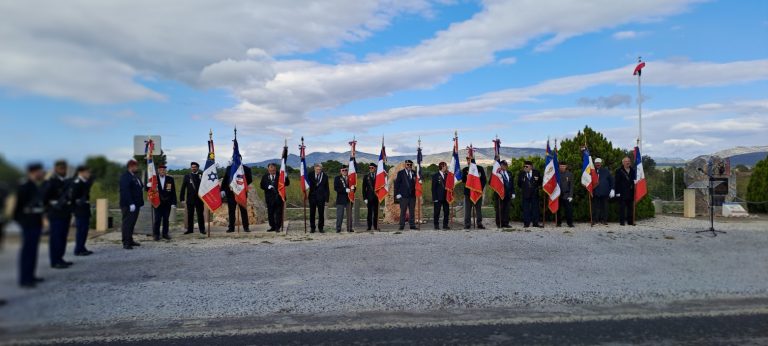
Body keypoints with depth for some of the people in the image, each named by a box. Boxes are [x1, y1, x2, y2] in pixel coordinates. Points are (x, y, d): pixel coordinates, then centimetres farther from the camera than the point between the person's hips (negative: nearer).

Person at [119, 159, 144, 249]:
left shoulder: (136, 177, 18)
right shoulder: (125, 177, -11)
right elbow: (125, 191, -19)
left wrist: (140, 203, 14)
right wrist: (131, 203, -23)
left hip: (135, 205, 9)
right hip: (128, 205, -9)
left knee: (132, 223, 14)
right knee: (127, 223, -5)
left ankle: (130, 240, 22)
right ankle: (125, 243, -2)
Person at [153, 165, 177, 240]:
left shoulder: (170, 179, 4)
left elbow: (173, 192, 3)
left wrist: (173, 203, -3)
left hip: (167, 203, 1)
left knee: (166, 219, 6)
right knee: (157, 219, -1)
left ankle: (165, 234, 15)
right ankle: (156, 234, 9)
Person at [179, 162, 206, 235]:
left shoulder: (201, 175, 2)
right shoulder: (187, 176, 5)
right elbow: (183, 187, 4)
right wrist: (182, 198, -2)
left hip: (199, 198, -1)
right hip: (190, 198, 1)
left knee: (200, 214, 4)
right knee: (190, 215, 7)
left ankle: (202, 229, 11)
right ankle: (190, 229, 15)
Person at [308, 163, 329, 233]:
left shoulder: (325, 176, 2)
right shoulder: (311, 175, 2)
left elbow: (327, 188, 2)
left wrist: (327, 197, -3)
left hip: (321, 197, 0)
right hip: (312, 196, 1)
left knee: (321, 213, 4)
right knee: (312, 213, 6)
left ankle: (320, 227, 14)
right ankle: (312, 228, 15)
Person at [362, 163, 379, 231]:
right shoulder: (366, 177, 7)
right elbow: (364, 188, 3)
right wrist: (365, 198, -3)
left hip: (377, 197, 1)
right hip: (369, 197, -1)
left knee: (376, 212, 3)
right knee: (370, 212, -2)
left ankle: (375, 226, 9)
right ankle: (369, 227, 1)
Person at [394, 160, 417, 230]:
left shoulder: (414, 173, 11)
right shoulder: (400, 173, 2)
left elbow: (416, 183, 14)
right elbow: (397, 184, 0)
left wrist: (416, 192, -1)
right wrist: (397, 193, -7)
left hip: (412, 195, 3)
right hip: (403, 195, -3)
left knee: (412, 211, 5)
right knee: (403, 211, 0)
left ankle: (412, 225, 10)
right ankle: (402, 226, 5)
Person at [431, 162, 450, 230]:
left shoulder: (447, 175, 11)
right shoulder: (435, 176, -2)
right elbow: (433, 188, -4)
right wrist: (435, 198, -10)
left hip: (446, 197, 5)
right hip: (438, 197, -5)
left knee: (446, 211, 6)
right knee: (437, 212, 1)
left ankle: (445, 225, 14)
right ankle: (436, 225, 9)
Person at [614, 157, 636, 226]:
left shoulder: (633, 170, 11)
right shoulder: (619, 171, -1)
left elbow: (635, 180, 14)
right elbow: (617, 182, -5)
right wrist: (617, 192, -11)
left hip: (631, 192, 4)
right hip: (622, 193, -4)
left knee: (631, 207, 8)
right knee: (622, 207, -2)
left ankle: (630, 221, 14)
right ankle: (622, 221, 2)